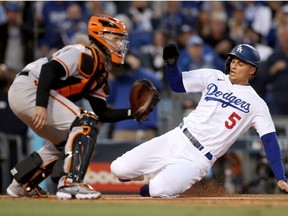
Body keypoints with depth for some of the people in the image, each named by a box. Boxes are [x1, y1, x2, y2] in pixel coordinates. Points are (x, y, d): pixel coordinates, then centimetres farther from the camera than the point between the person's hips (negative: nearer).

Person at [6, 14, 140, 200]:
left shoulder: (101, 73, 18)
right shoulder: (85, 54, -12)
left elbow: (102, 113, 16)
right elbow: (49, 69, -25)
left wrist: (132, 113, 4)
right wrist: (41, 105, -34)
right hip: (29, 88, -11)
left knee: (64, 140, 24)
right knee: (85, 123, -17)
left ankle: (21, 184, 28)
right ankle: (70, 183, -26)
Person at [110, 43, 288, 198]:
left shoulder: (256, 104, -2)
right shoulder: (213, 77, 10)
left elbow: (270, 140, -7)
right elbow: (177, 85, 13)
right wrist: (171, 63, -8)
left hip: (198, 159, -4)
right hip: (176, 139, 4)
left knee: (158, 190, -27)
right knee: (119, 169, -8)